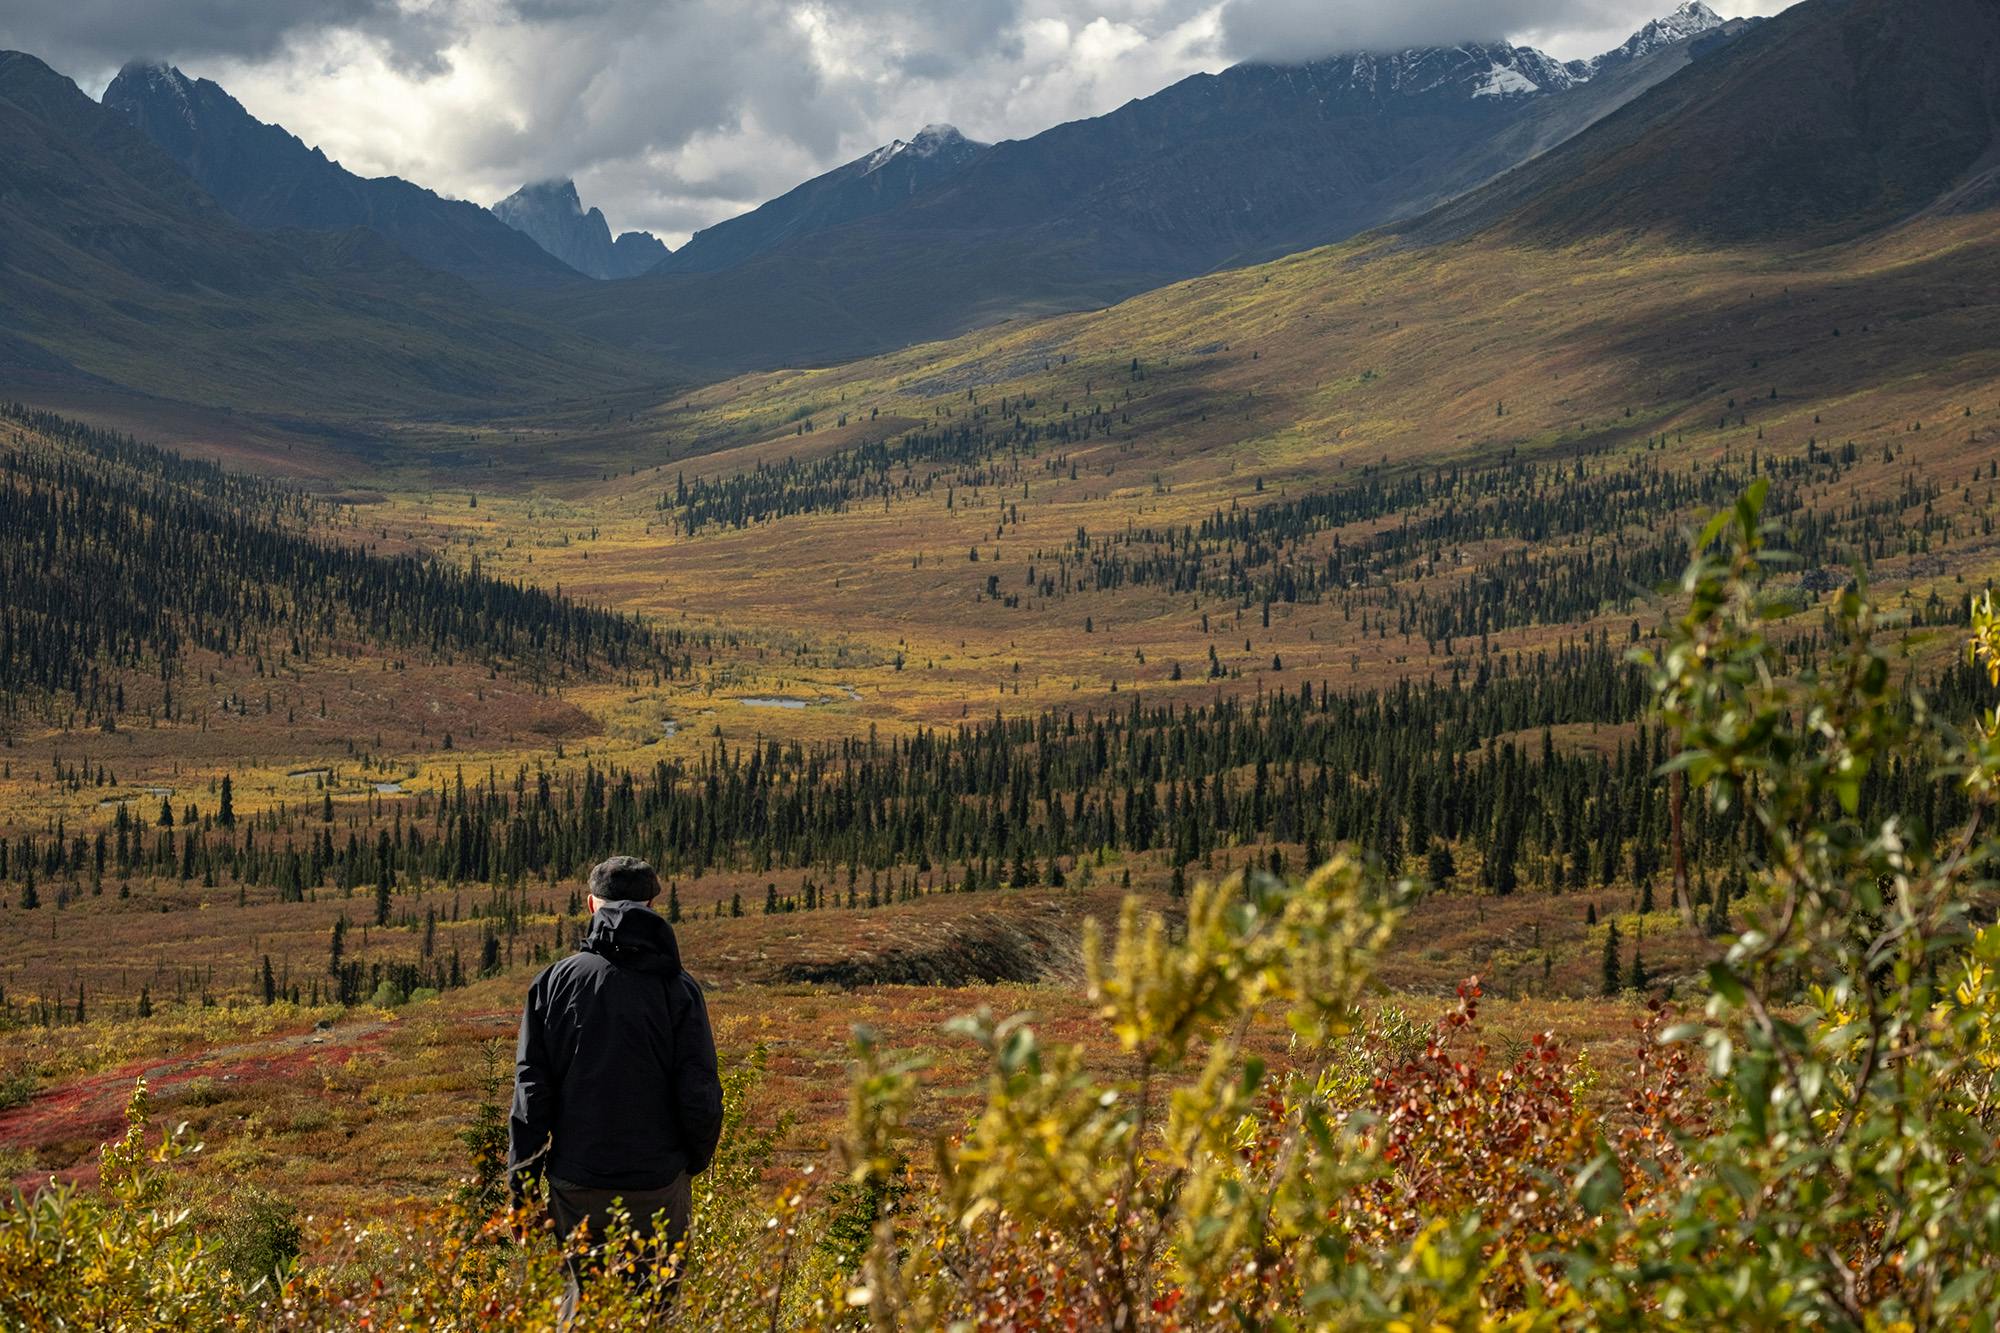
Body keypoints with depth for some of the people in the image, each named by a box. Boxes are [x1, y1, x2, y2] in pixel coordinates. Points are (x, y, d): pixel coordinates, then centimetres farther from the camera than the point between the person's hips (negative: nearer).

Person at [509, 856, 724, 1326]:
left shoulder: (556, 981, -1)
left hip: (576, 1185, 1)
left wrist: (522, 1184, 4)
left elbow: (531, 1091, -2)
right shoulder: (677, 988, -4)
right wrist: (695, 1161, 13)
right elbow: (699, 1094, -6)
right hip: (658, 1185, -1)